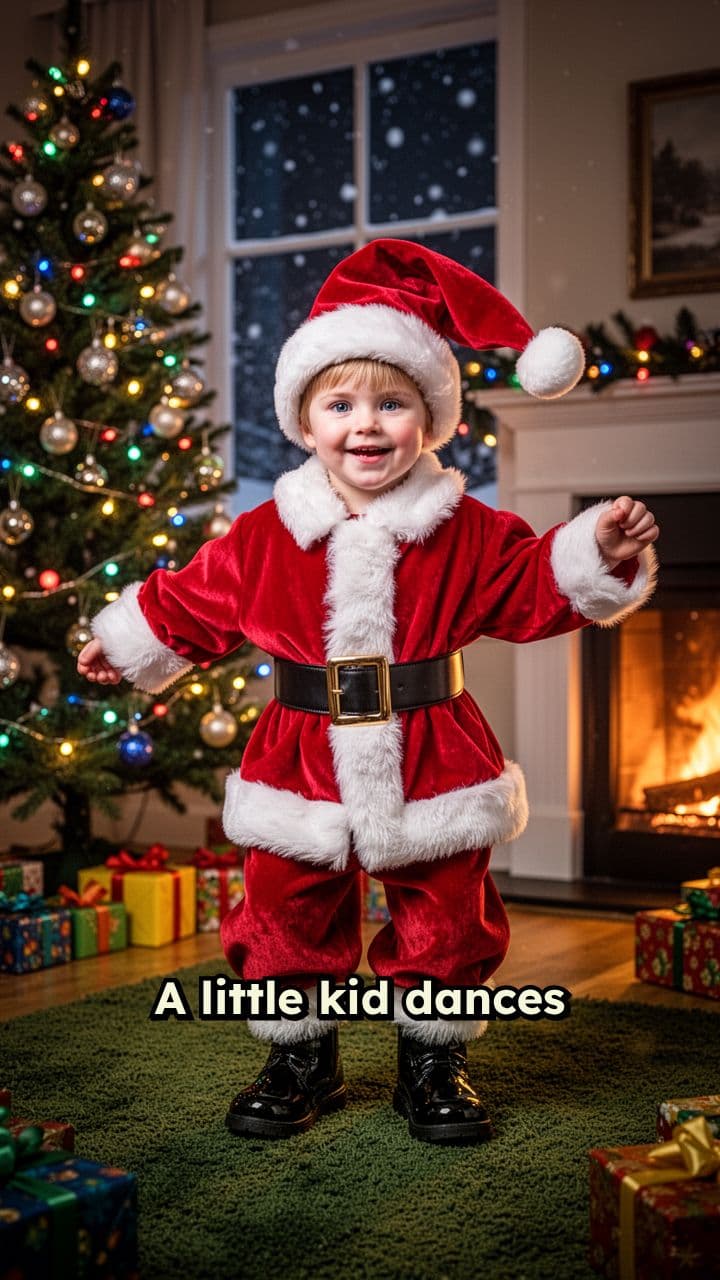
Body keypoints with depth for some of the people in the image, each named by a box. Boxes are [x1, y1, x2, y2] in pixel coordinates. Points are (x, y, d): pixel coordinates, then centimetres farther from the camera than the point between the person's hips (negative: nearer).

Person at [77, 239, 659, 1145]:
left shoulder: (468, 534, -4)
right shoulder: (266, 535, -1)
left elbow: (535, 588, 0)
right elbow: (196, 597, 11)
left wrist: (597, 554, -15)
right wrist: (128, 638, 18)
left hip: (431, 769, 0)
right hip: (303, 766, 1)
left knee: (445, 920, 11)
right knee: (287, 916, 9)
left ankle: (434, 1063, 32)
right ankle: (300, 1058, 31)